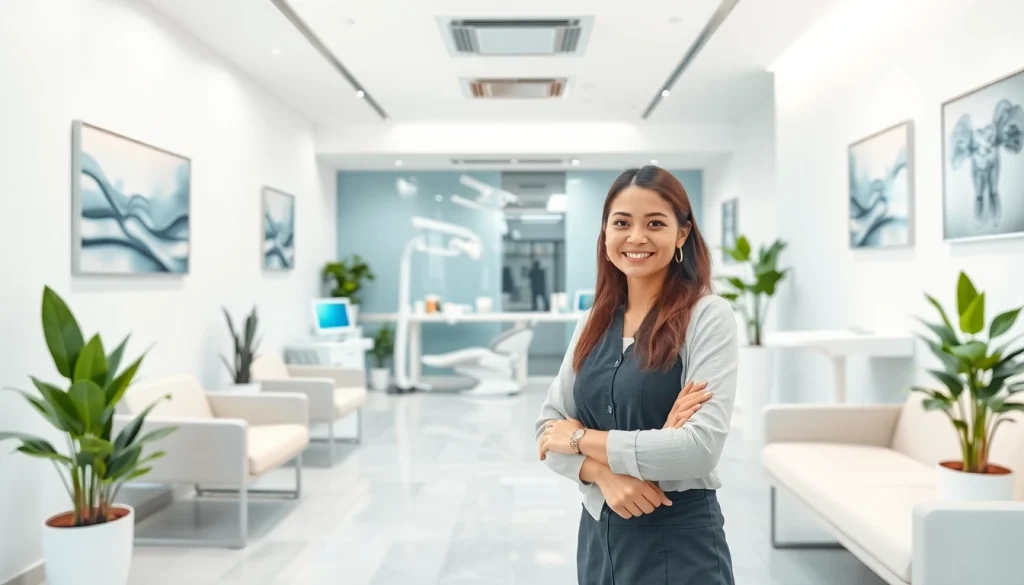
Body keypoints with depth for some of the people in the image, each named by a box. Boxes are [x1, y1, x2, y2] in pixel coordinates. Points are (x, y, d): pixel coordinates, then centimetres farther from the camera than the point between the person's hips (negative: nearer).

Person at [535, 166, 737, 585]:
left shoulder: (708, 316, -13)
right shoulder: (593, 321, 3)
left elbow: (701, 448, -22)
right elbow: (549, 428, 2)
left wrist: (582, 438, -13)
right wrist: (604, 474, -17)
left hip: (679, 541, -5)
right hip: (598, 533, 5)